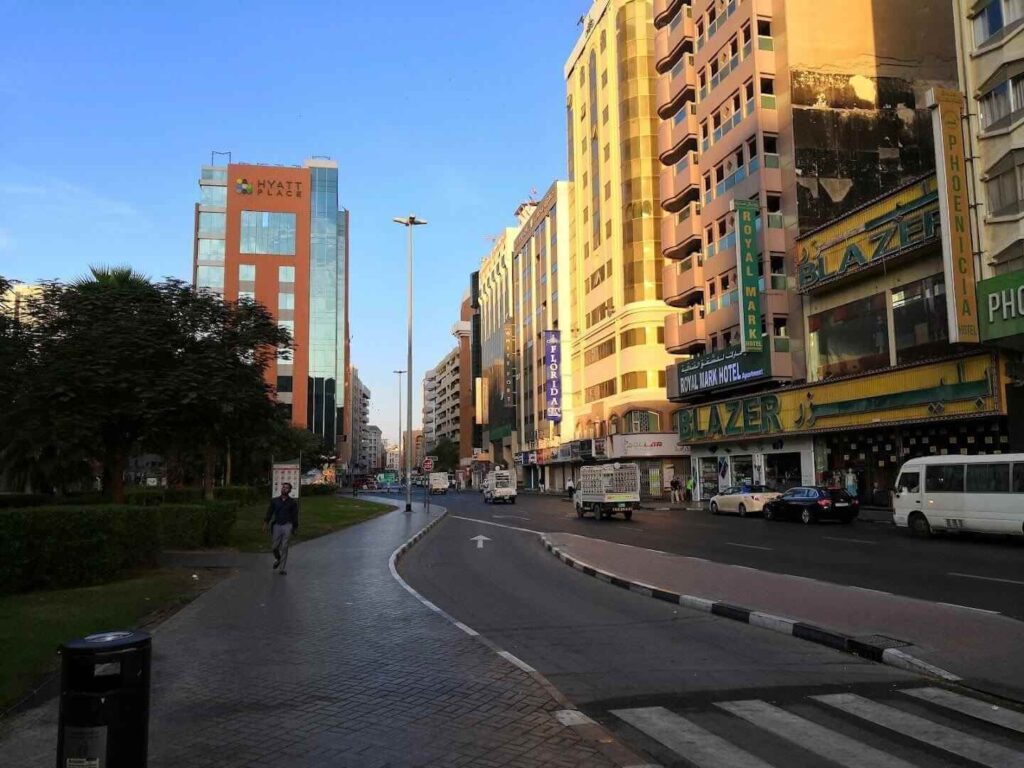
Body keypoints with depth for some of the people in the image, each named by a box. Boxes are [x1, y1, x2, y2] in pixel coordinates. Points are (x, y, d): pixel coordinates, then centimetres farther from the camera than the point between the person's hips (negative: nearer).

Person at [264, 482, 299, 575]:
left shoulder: (292, 502, 3)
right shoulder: (274, 500, 7)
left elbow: (295, 516, 6)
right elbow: (269, 512, 5)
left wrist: (295, 528, 7)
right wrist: (266, 523, -6)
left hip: (287, 526, -2)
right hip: (276, 525, 2)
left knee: (284, 547, -3)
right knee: (274, 546, 5)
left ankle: (283, 568, 3)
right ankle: (277, 559, 37)